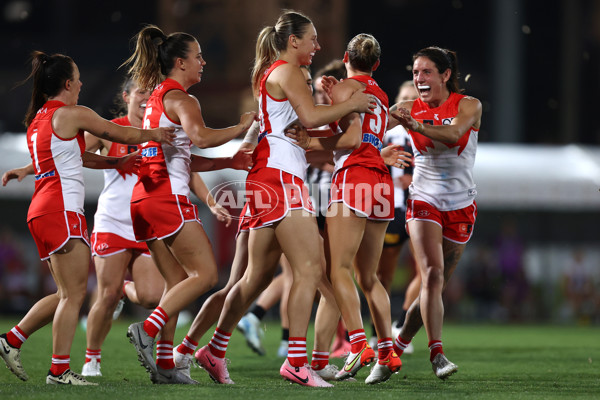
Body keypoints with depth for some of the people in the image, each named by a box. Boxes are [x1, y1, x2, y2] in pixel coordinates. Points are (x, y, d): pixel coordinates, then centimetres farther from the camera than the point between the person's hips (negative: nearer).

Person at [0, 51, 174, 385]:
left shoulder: (38, 119, 19)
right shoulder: (73, 114, -7)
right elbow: (123, 135, 1)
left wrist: (116, 163, 24)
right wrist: (154, 134, 18)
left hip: (43, 210, 9)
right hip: (62, 210, -9)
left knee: (68, 294, 14)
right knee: (74, 294, -7)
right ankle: (60, 370, -9)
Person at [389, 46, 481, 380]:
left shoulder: (468, 106, -4)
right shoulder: (410, 108, 2)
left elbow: (453, 134, -25)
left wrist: (418, 126, -43)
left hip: (461, 206, 1)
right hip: (424, 200, -1)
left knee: (437, 285, 5)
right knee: (432, 273, -20)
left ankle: (399, 345, 22)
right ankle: (437, 353, -25)